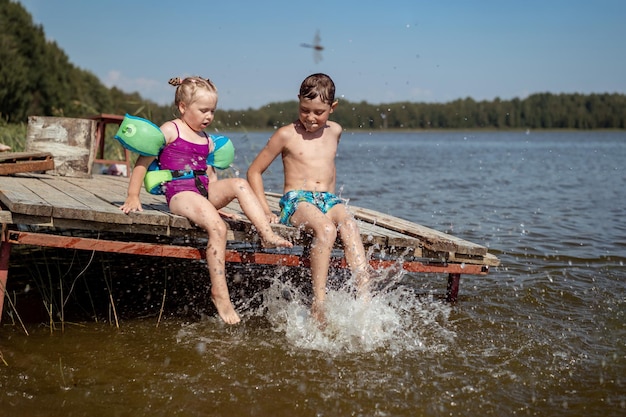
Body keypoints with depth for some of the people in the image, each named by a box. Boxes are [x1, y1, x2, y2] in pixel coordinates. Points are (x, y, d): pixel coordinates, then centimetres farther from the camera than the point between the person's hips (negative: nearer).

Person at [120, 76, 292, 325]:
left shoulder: (207, 141, 20)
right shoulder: (170, 130, 1)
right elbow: (143, 162, -1)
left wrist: (218, 202, 15)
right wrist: (133, 197, -6)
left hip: (205, 192, 7)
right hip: (179, 194, -7)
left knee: (239, 184, -19)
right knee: (217, 227, -29)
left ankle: (267, 234, -23)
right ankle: (219, 293, -26)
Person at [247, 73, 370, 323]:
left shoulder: (334, 132, 16)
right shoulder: (287, 135, 2)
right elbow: (254, 171, 7)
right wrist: (266, 211, -3)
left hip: (328, 199, 4)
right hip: (297, 200, -4)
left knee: (349, 223, -31)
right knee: (326, 228, -36)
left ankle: (364, 295, -42)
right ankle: (318, 304, -38)